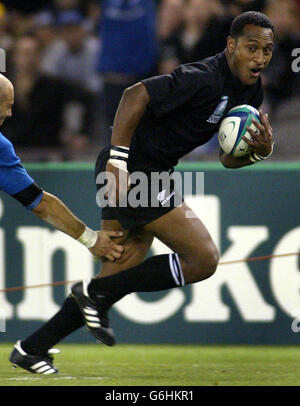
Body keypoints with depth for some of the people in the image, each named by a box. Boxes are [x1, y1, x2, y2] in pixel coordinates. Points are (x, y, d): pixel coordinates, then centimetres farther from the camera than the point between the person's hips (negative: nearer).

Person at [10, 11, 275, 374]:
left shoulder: (249, 92, 9)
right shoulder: (204, 78, -20)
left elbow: (227, 158, 14)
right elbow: (136, 95, -25)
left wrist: (259, 151, -8)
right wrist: (117, 159, -29)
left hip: (148, 176, 10)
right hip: (130, 171, -10)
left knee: (115, 281, 13)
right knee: (203, 259, -12)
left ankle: (31, 349, 20)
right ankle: (97, 294, -5)